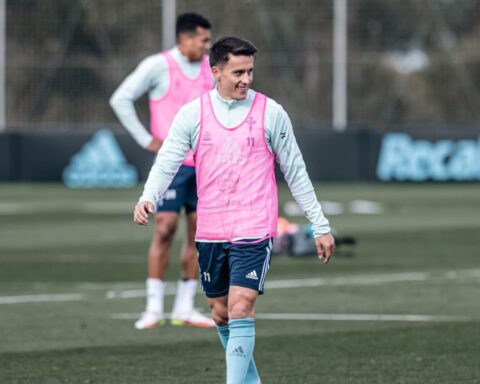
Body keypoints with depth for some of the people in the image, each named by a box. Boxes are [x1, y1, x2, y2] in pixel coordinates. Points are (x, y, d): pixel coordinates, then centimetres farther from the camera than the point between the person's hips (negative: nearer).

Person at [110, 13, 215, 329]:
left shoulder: (209, 66, 10)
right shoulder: (158, 66, -8)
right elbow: (120, 100, -8)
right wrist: (147, 141, -10)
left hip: (204, 162, 6)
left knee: (199, 233, 3)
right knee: (165, 229, -11)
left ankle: (185, 308, 10)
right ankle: (154, 309, -5)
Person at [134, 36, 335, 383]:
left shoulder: (271, 113, -1)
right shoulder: (193, 113, 3)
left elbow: (296, 172, 5)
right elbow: (167, 161, -1)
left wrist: (321, 226, 7)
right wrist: (148, 198, -22)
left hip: (254, 232, -3)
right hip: (210, 233, 3)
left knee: (241, 310, -15)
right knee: (221, 314, 12)